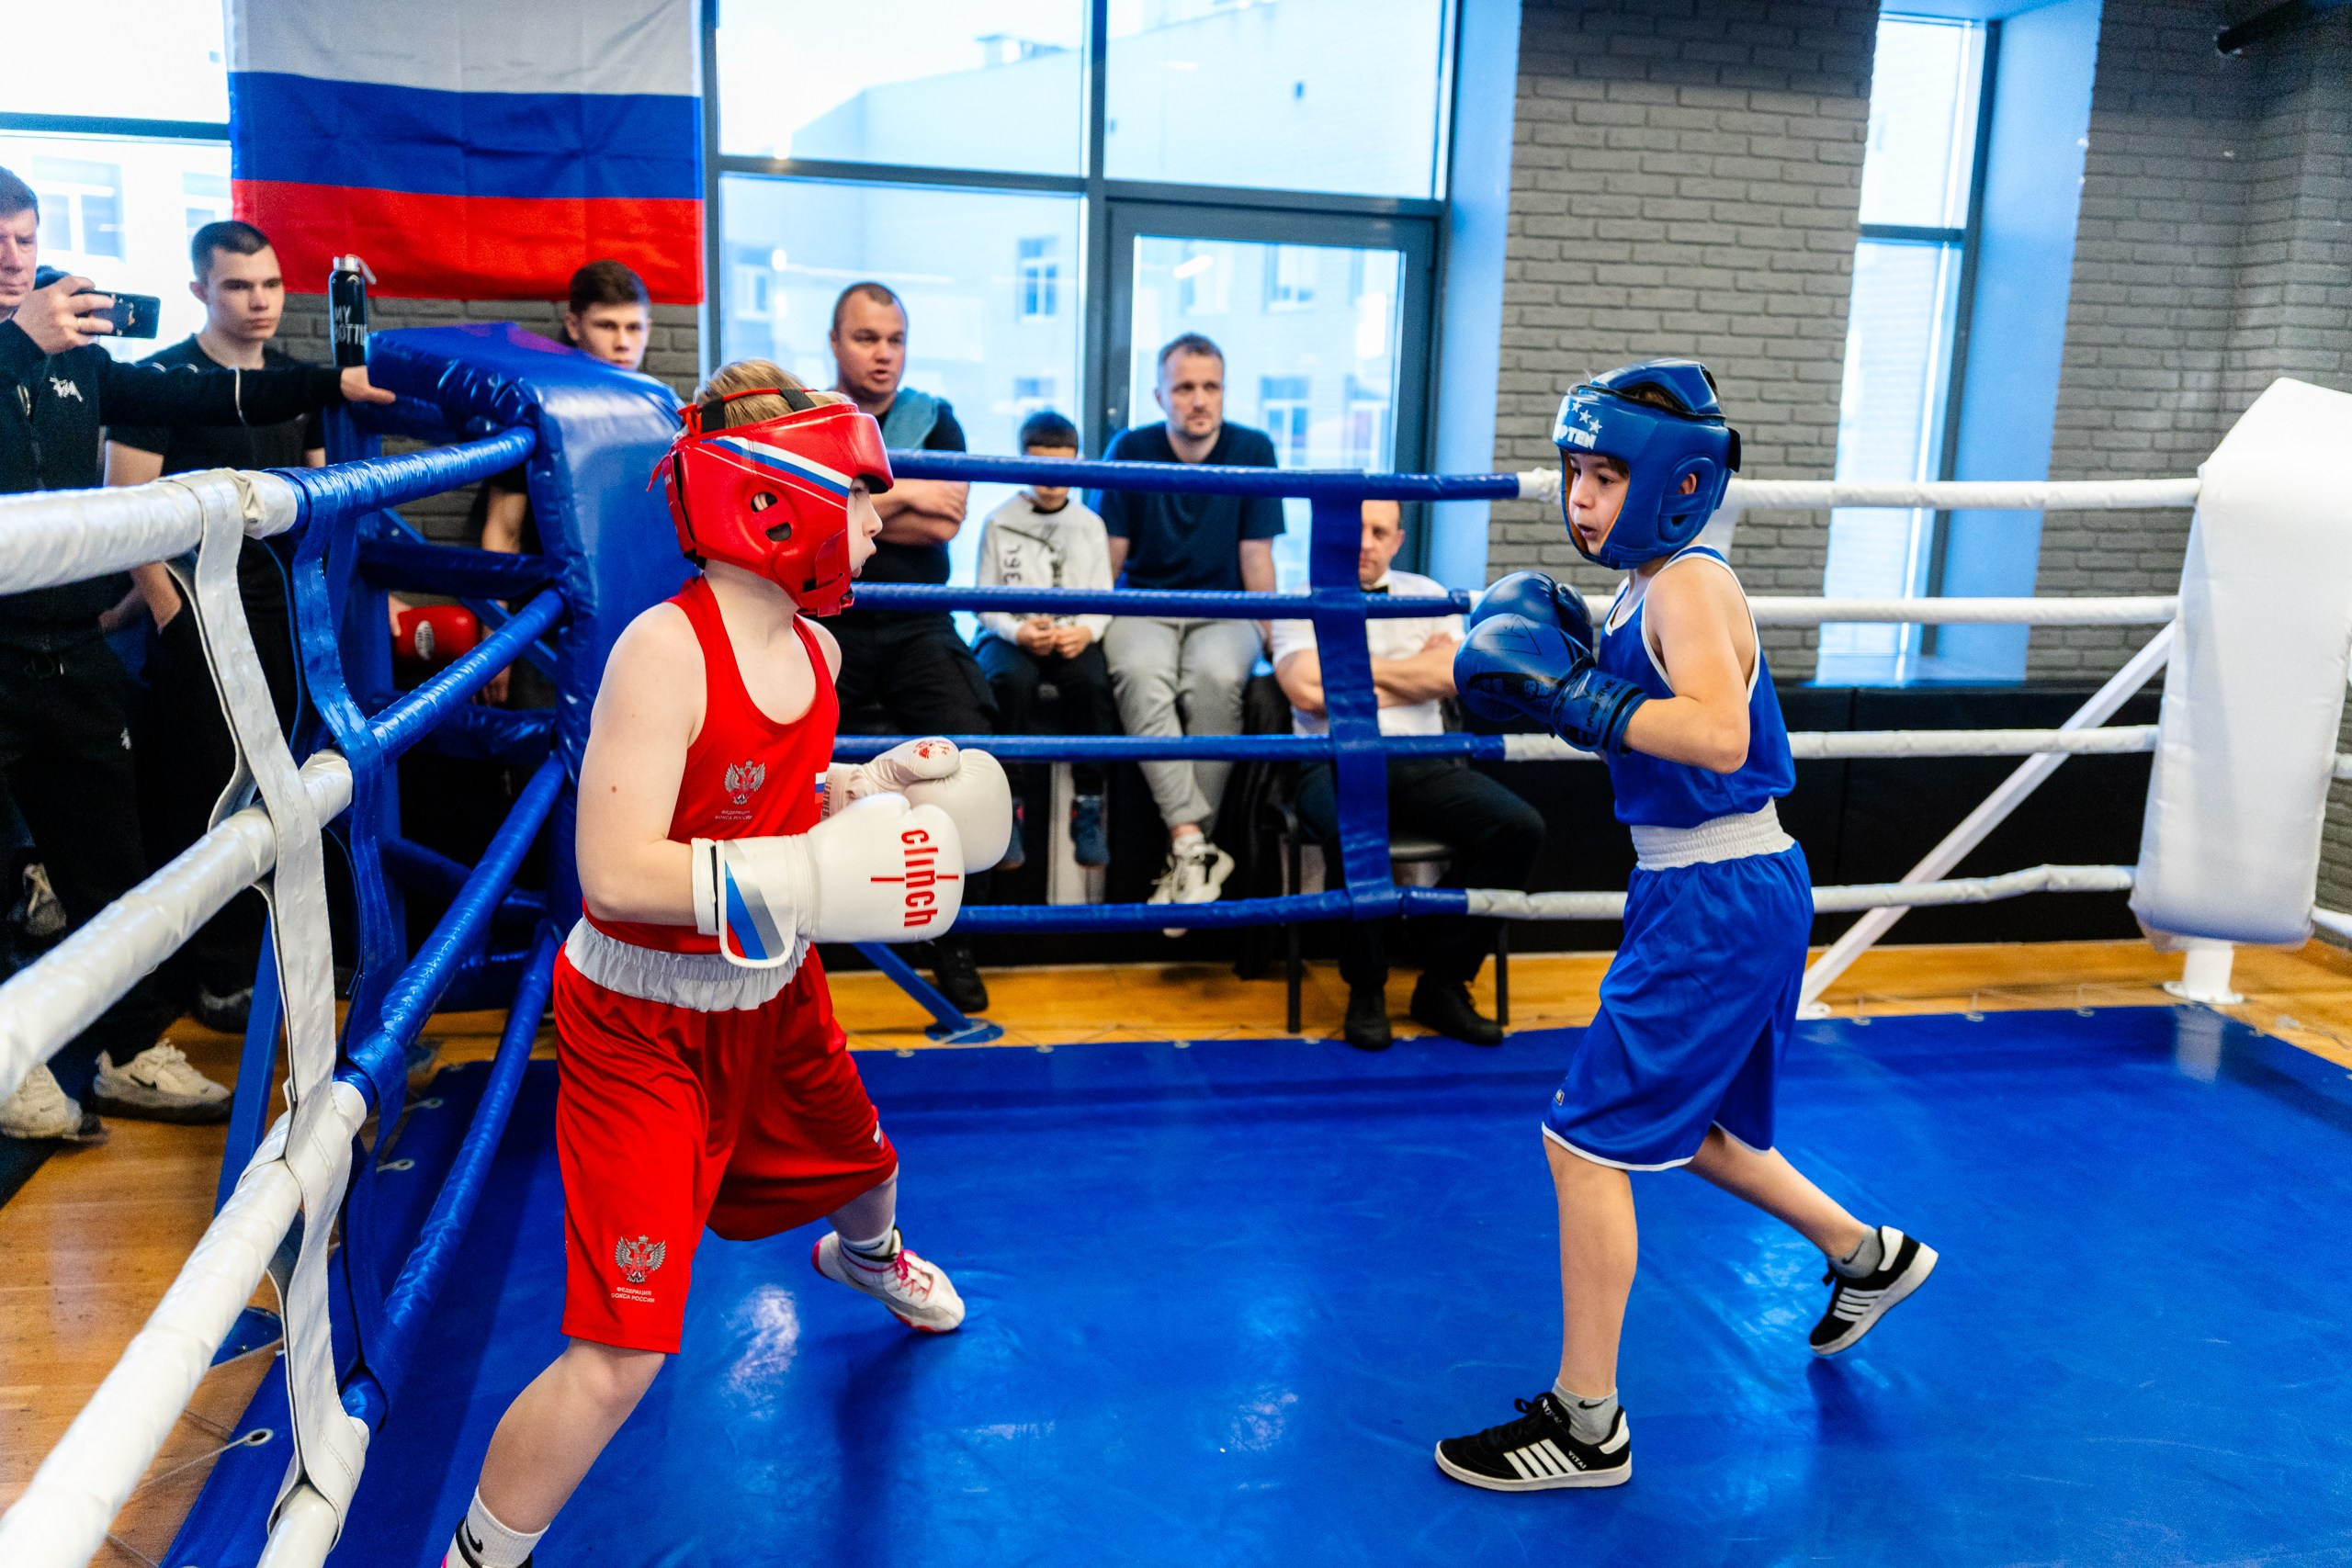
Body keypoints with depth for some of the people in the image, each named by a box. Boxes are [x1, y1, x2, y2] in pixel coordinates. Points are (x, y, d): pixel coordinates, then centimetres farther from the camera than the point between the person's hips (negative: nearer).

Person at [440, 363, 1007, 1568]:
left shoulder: (814, 651, -3)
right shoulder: (665, 651, -28)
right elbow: (616, 876, -35)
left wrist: (874, 788, -2)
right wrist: (816, 876, -38)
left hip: (771, 997, 8)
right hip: (643, 1027, -8)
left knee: (861, 1164, 34)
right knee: (619, 1360, -12)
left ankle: (862, 1252, 72)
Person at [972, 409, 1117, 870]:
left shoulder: (1090, 525, 12)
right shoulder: (998, 522, 6)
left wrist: (1085, 630, -14)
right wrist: (1017, 631, -17)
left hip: (1073, 637, 1)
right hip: (1009, 635, -1)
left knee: (1091, 681, -33)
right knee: (1012, 679, -37)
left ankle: (1088, 806, -21)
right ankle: (1009, 807, -25)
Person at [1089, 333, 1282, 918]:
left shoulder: (1253, 450, 3)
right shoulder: (1129, 449, 2)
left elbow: (1256, 556, 3)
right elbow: (1111, 553, 4)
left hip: (1222, 610, 0)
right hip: (1143, 606, 0)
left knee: (1216, 678, -35)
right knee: (1141, 674, -36)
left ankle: (1185, 856, -27)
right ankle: (1195, 846, -37)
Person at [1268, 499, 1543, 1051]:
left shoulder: (1428, 596, 20)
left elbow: (1451, 676, 3)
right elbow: (1308, 692, -7)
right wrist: (1414, 671, 2)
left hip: (1425, 762, 4)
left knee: (1520, 827, -22)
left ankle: (1443, 984, -9)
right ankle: (1365, 990, -14)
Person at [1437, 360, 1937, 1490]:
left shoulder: (1690, 586, -18)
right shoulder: (1645, 590, 11)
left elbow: (1718, 733, -33)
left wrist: (1573, 690, -31)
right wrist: (1562, 674, 4)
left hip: (1721, 903, -10)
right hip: (1706, 894, 10)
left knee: (1586, 1137, -7)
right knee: (1682, 1125, 25)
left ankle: (1586, 1424, 6)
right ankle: (1865, 1256, 47)